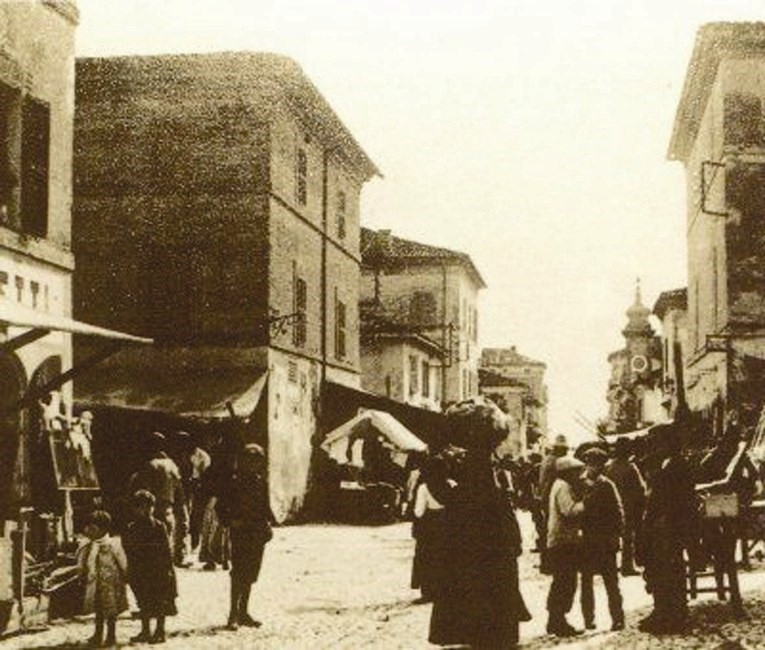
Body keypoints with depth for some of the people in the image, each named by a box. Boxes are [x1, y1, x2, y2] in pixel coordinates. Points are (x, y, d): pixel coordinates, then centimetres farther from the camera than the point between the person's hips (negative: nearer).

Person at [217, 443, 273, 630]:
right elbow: (221, 506, -3)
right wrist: (230, 522, -14)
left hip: (258, 534, 6)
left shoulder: (260, 482, 10)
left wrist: (267, 523, 7)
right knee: (239, 573, -9)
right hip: (240, 533, -6)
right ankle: (234, 613, -6)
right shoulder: (235, 482, -6)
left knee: (250, 574, 11)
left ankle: (243, 612, 20)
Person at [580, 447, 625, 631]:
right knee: (586, 582, 7)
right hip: (585, 541, 1)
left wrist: (615, 535, -7)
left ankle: (617, 619, 6)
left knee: (611, 582, 1)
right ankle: (588, 619, 16)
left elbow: (617, 512, 1)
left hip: (605, 542, -1)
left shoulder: (607, 486, 2)